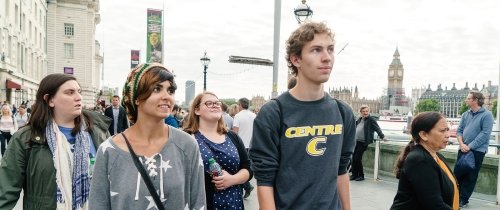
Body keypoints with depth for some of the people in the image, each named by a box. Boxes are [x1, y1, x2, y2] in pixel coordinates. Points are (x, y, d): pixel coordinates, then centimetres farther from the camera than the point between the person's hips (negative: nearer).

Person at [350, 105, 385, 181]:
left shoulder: (371, 119, -4)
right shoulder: (359, 119, 16)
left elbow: (377, 128, -8)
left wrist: (382, 136, -16)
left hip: (364, 142, -6)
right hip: (356, 141, 6)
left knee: (357, 158, -9)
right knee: (353, 157, 2)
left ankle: (361, 175, 5)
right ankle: (354, 174, 13)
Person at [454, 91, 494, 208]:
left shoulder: (486, 115, -10)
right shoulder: (465, 114, 9)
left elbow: (485, 134, -16)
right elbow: (459, 130, 9)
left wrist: (470, 146, -17)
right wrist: (462, 144, -7)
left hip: (477, 151, -5)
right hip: (463, 149, 5)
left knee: (470, 176, 4)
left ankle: (463, 199, 14)